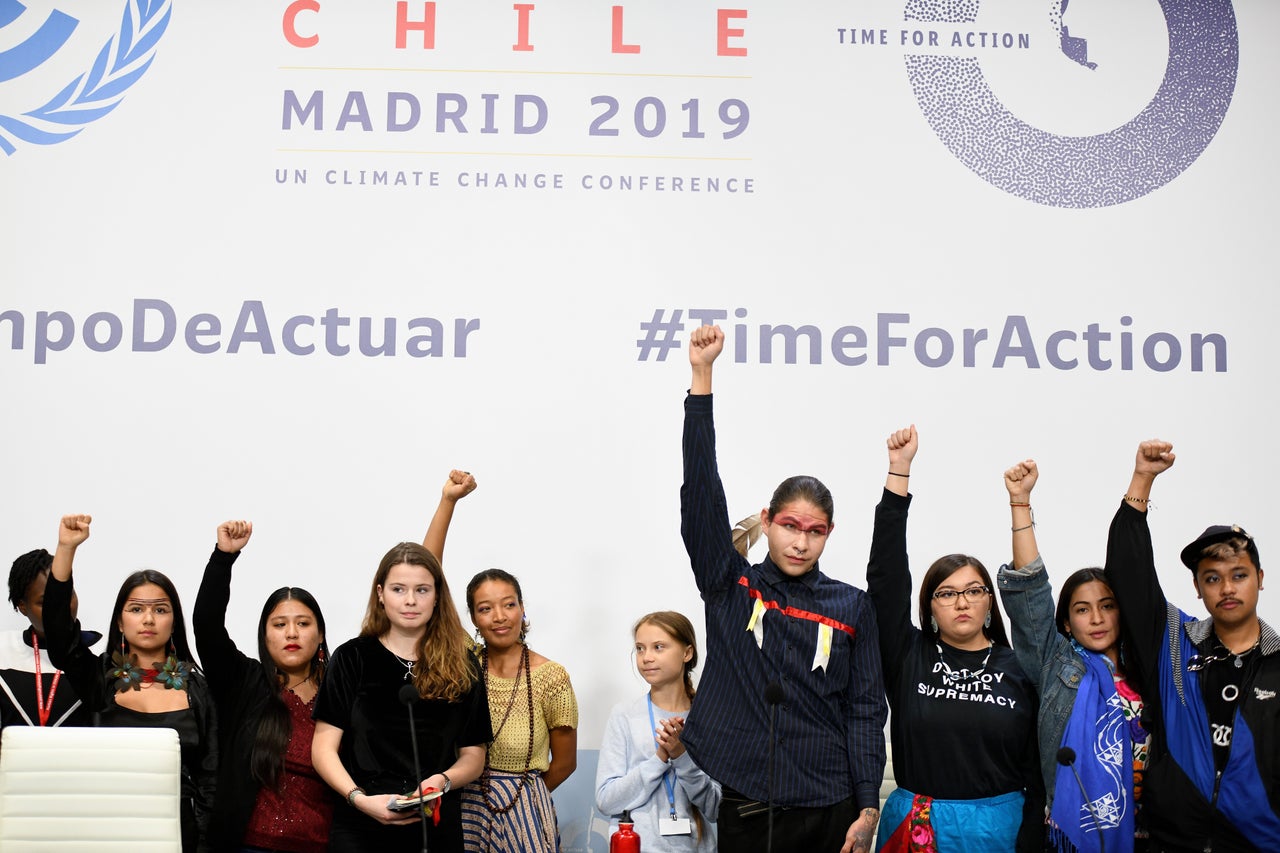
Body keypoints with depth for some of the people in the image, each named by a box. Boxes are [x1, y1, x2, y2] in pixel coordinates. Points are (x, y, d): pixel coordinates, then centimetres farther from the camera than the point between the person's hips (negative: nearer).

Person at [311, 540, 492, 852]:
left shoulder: (462, 666, 6)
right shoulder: (351, 658, 1)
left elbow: (473, 755, 8)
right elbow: (324, 747, -3)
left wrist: (443, 780, -13)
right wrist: (359, 798, -19)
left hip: (437, 825, 2)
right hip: (360, 825, -1)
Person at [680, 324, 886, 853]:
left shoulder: (851, 606, 3)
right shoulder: (730, 587, 2)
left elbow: (866, 708, 4)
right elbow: (700, 493, -6)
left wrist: (868, 809, -3)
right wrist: (701, 377, -12)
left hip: (828, 811, 0)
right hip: (745, 808, 0)